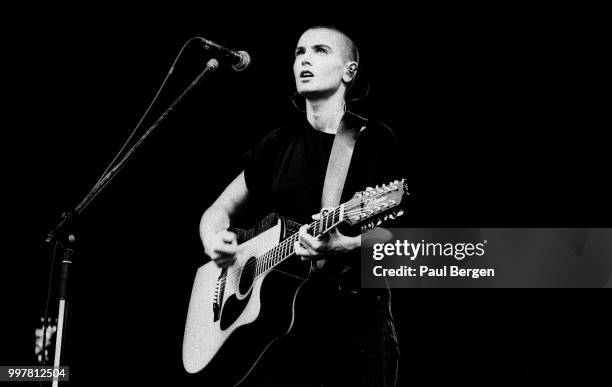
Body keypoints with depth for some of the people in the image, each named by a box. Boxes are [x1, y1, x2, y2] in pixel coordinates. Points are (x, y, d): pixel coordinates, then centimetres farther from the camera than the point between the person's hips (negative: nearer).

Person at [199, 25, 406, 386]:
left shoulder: (376, 140, 0)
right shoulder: (278, 144, 12)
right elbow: (220, 210, 17)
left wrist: (343, 245, -26)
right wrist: (214, 240, -5)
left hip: (355, 315, -3)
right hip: (279, 316, 3)